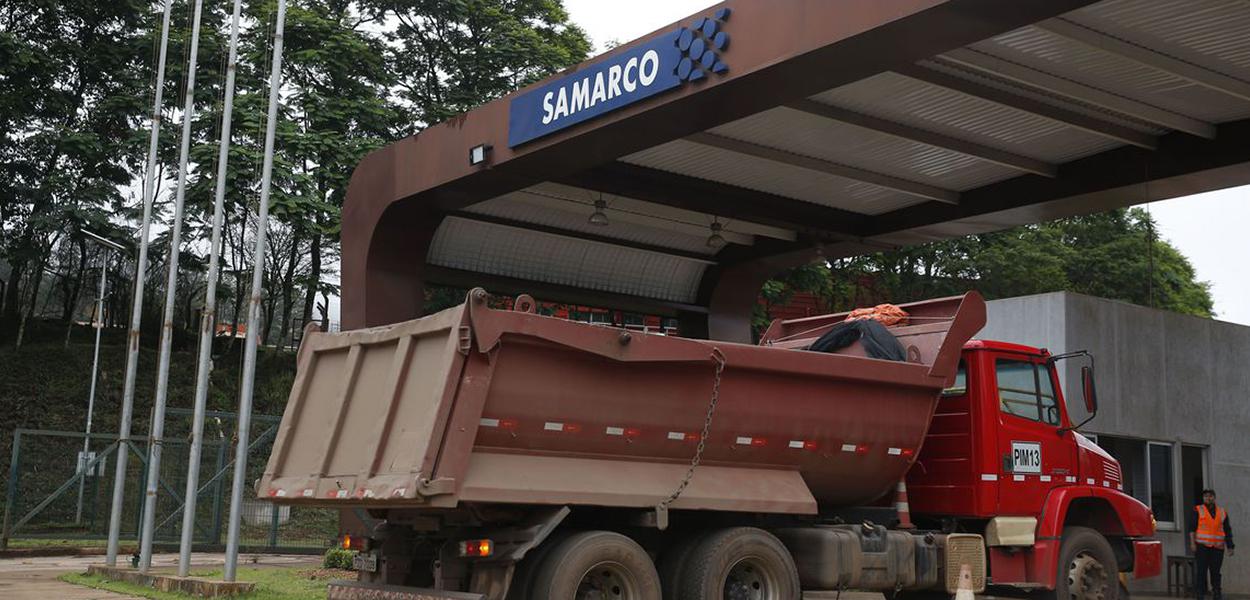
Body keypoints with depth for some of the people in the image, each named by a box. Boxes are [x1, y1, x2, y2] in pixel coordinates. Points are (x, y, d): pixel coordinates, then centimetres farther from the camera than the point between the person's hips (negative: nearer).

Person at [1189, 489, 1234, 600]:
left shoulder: (1222, 512, 11)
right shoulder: (1198, 510, 2)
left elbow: (1227, 531, 13)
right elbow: (1192, 527, -4)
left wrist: (1230, 547, 8)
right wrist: (1192, 542, -14)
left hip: (1217, 548, 3)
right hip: (1202, 546, -3)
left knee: (1215, 572, 4)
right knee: (1201, 571, -5)